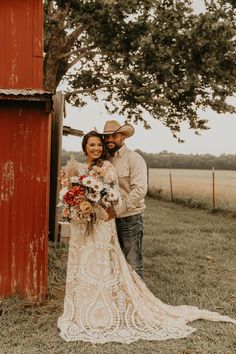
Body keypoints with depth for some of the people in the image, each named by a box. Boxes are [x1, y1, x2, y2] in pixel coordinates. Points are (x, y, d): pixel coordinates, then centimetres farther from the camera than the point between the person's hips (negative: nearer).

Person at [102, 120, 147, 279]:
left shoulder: (134, 158, -10)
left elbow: (140, 189, -20)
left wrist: (117, 209, -21)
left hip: (130, 218, -6)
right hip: (111, 219, 6)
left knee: (133, 263, 1)